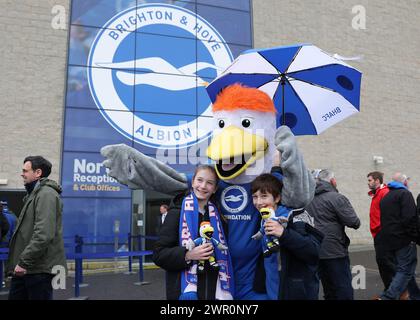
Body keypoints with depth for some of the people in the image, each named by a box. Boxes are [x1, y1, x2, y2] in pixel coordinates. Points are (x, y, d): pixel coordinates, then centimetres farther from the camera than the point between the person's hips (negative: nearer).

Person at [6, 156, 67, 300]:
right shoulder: (34, 193, 18)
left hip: (39, 269, -9)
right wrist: (19, 262, 18)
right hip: (25, 268, 9)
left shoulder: (46, 194, -14)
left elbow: (43, 234, -24)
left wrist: (24, 262, -21)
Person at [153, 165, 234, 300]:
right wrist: (187, 255, -22)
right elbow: (158, 254, -9)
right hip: (184, 290, -4)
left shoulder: (217, 215, 7)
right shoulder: (177, 212, -7)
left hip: (214, 290, 4)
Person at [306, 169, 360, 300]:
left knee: (329, 292, 18)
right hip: (334, 252, -7)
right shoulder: (336, 198, -13)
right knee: (344, 292, 2)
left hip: (317, 251, 7)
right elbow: (354, 222, -15)